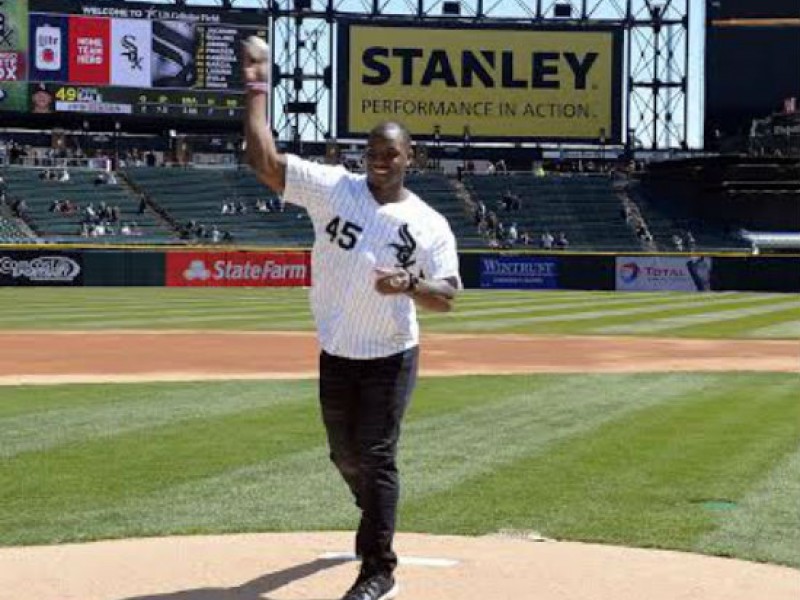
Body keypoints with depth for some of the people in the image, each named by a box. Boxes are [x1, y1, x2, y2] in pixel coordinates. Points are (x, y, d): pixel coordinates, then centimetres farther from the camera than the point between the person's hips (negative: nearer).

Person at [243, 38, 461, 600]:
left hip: (390, 358, -3)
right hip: (336, 355, 4)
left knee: (376, 457, -7)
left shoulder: (429, 223, -8)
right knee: (346, 456, 19)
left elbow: (447, 297, -10)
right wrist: (257, 90, -15)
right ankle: (376, 521, 49)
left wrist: (408, 285, -30)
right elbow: (265, 160, -11)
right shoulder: (333, 187, -5)